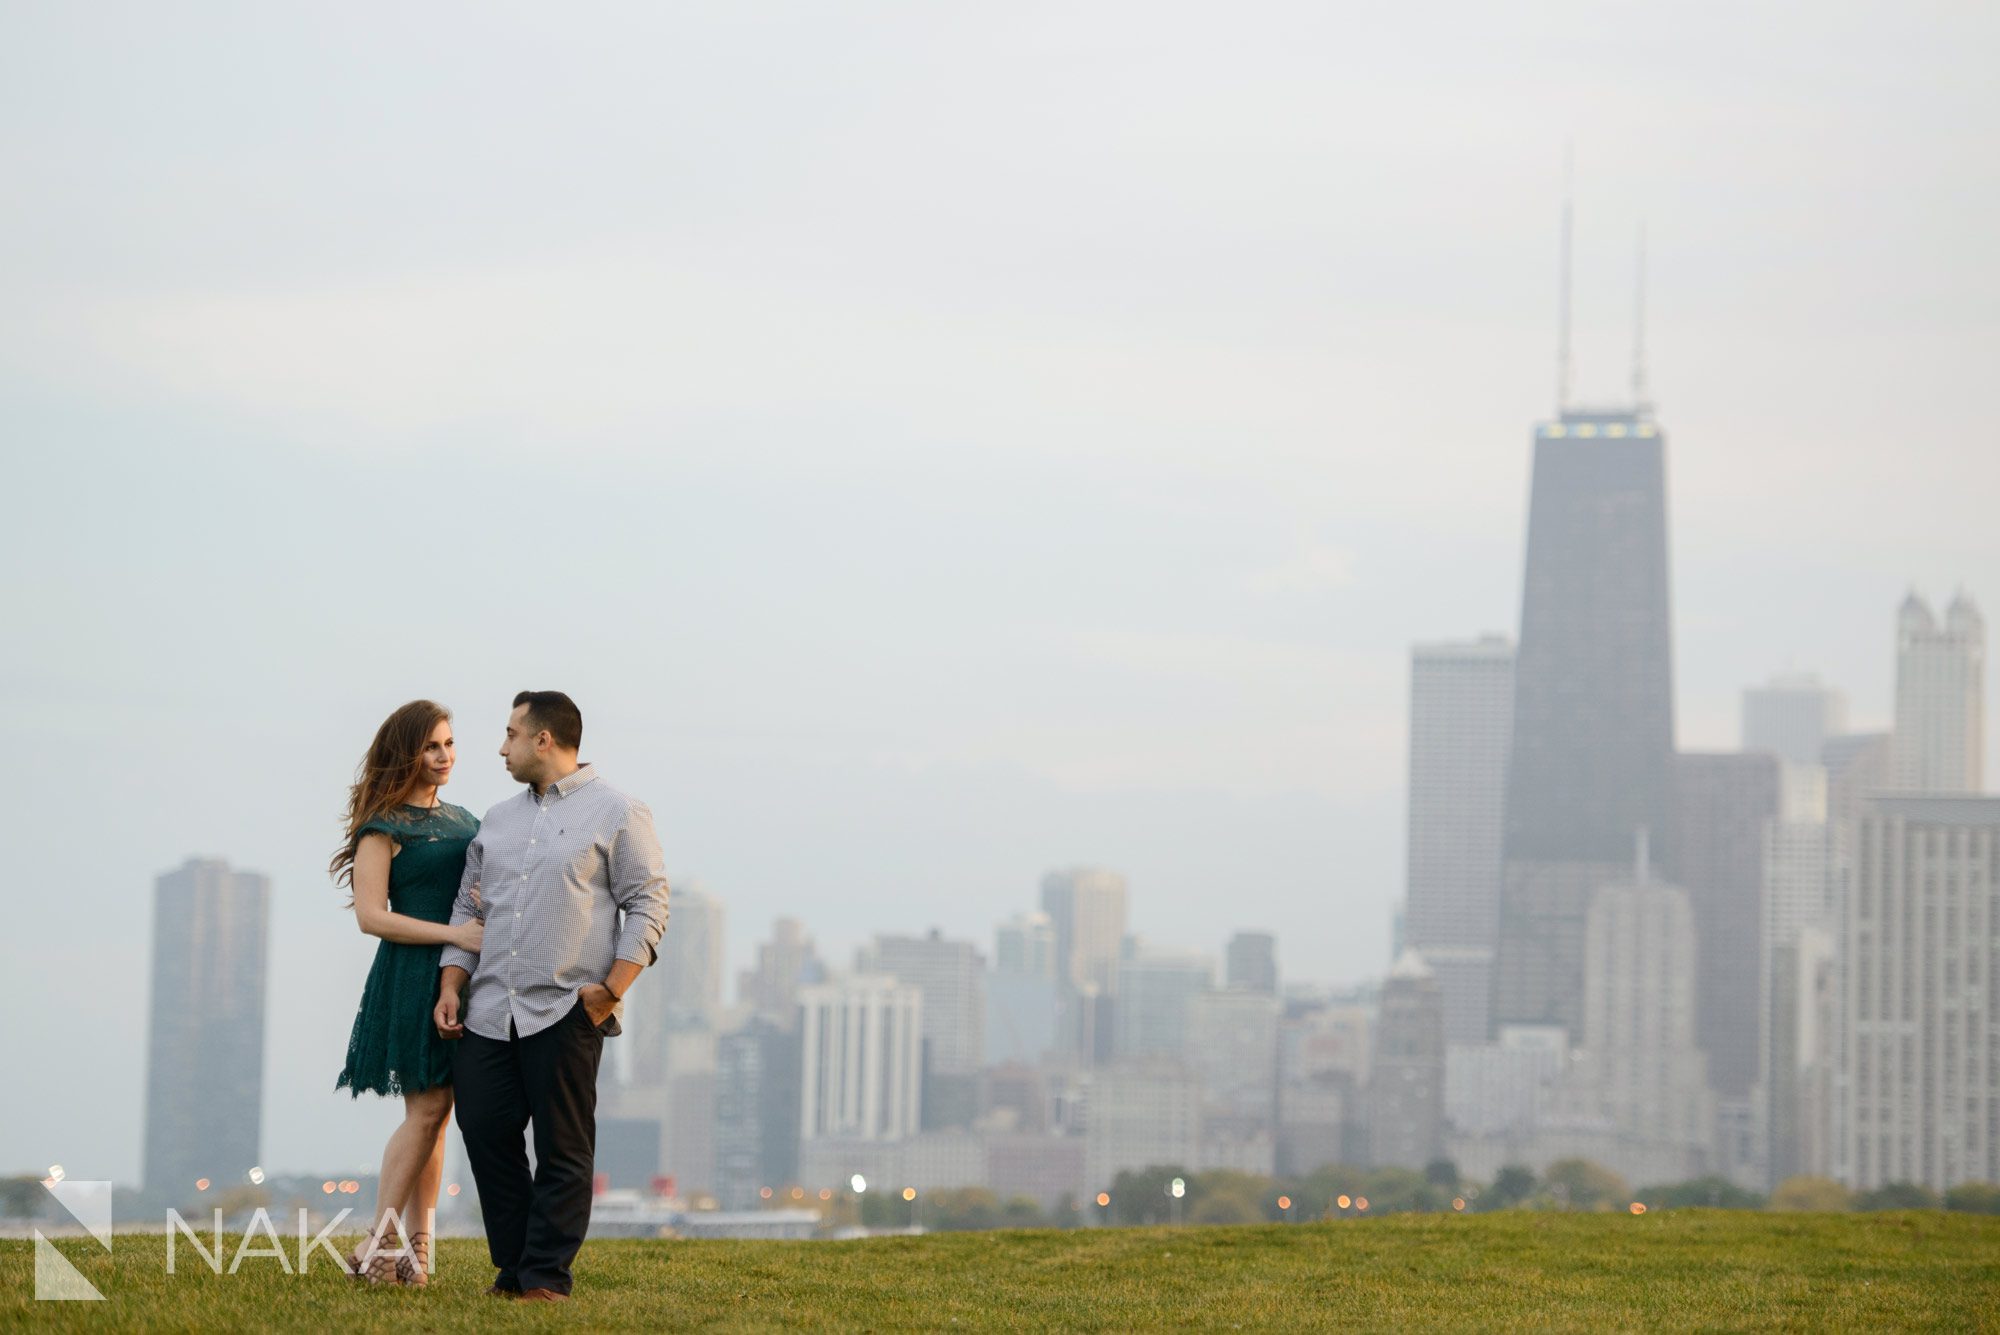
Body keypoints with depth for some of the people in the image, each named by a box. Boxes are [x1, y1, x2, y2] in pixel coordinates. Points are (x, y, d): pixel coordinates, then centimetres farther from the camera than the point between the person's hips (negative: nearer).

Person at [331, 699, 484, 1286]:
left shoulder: (461, 820, 16)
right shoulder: (383, 828, -5)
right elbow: (371, 916, -13)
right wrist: (454, 934, -19)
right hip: (415, 977, -7)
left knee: (436, 1111, 5)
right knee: (427, 1109, -10)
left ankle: (416, 1247, 6)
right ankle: (377, 1247, -7)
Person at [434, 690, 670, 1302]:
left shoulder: (616, 814, 1)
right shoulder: (498, 820, 20)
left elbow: (647, 907, -3)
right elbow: (467, 908, 21)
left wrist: (611, 987, -13)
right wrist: (451, 986, 9)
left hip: (566, 1013, -6)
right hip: (490, 1011, 6)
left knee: (562, 1149, -3)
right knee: (485, 1133, 2)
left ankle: (546, 1275, 1)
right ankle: (511, 1267, 12)